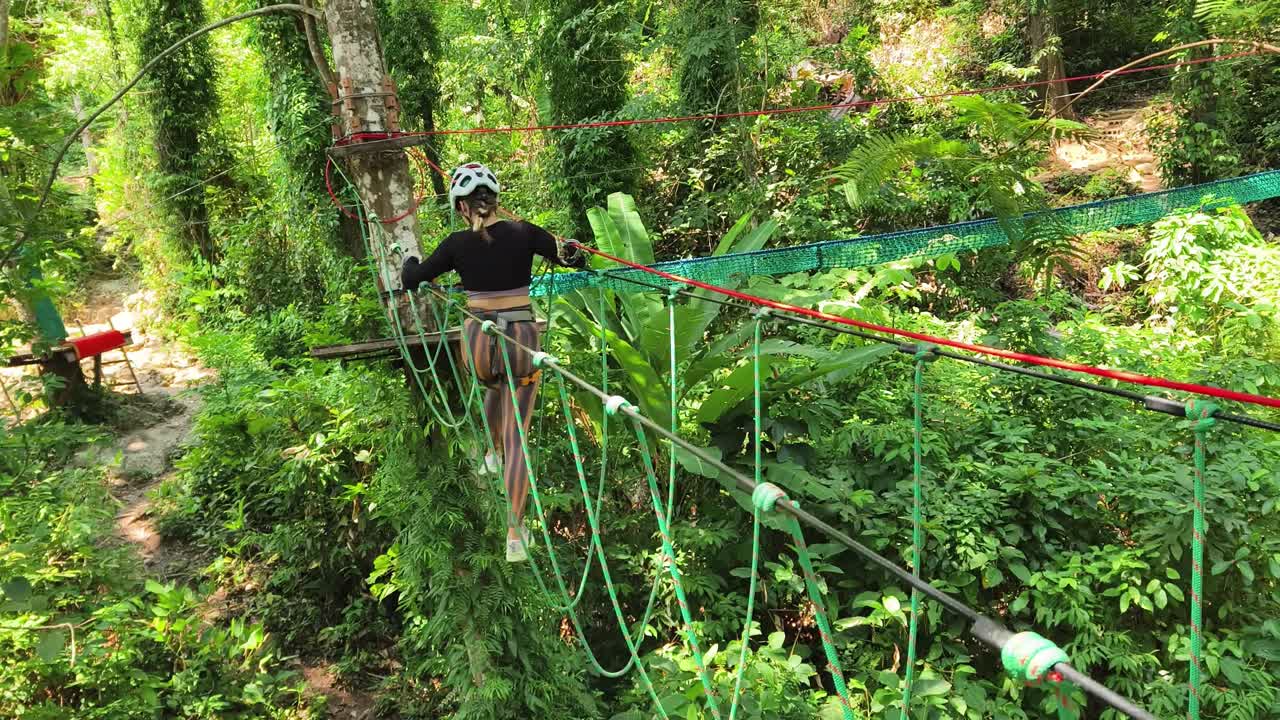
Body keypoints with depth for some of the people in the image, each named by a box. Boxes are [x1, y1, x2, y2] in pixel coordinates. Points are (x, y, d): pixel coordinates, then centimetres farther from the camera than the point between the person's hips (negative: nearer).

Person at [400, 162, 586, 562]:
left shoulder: (457, 244, -5)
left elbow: (411, 280, 8)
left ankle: (493, 455, 53)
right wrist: (570, 249, 22)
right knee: (517, 438, 4)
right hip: (522, 338, -1)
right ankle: (515, 535, 0)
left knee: (495, 386, 39)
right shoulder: (523, 233, -7)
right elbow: (576, 260, 0)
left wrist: (409, 261, 30)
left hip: (479, 341, 1)